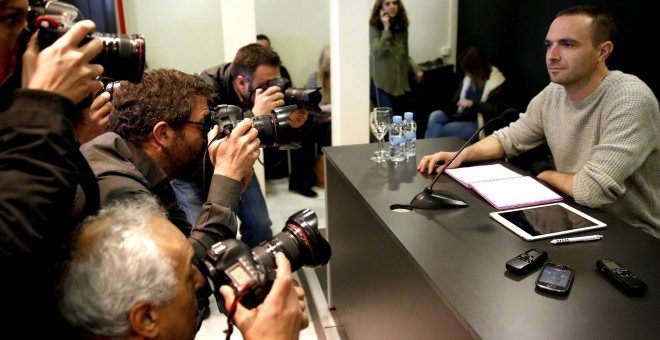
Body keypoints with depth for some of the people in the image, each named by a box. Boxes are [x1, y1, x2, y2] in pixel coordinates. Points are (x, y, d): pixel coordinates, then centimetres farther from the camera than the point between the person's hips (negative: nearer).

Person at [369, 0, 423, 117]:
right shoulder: (374, 27, -6)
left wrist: (416, 69, 5)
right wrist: (386, 28, -18)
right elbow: (378, 52, -19)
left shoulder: (402, 26, 11)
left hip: (401, 82, 6)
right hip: (382, 83, -6)